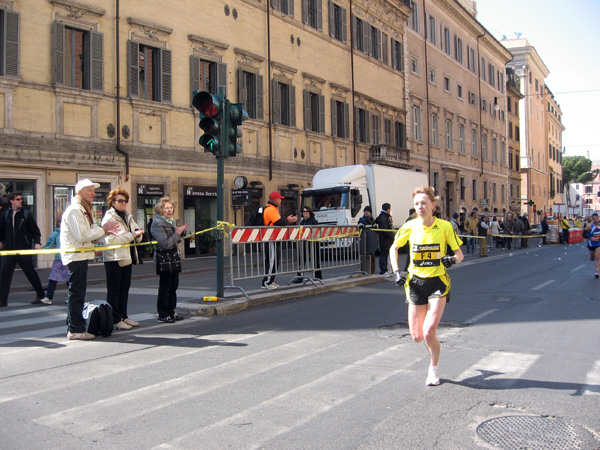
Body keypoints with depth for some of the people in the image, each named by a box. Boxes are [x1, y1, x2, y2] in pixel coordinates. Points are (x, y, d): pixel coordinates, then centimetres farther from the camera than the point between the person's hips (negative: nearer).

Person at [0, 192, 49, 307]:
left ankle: (41, 295, 16)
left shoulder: (26, 214, 1)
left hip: (24, 250, -2)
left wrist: (37, 243, -11)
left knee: (31, 272, 4)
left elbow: (35, 230, 2)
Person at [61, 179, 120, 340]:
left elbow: (89, 234, 18)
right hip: (76, 256, -11)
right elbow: (82, 236, -22)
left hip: (81, 256, 11)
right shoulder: (74, 210, -15)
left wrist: (105, 231, 3)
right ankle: (76, 330, -1)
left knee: (77, 292, 15)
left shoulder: (83, 210, 19)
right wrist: (103, 229, -15)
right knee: (77, 293, -6)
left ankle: (73, 327, 23)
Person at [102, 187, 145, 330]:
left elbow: (136, 230, 21)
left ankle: (123, 316, 22)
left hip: (127, 257, 8)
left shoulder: (128, 216, 15)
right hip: (114, 259, -8)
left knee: (125, 288, 13)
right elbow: (111, 239, -22)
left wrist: (138, 233, -4)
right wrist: (131, 235, -22)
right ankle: (115, 320, 4)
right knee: (114, 290, 0)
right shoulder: (109, 217, -10)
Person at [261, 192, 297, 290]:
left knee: (275, 260, 13)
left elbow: (279, 222, 22)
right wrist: (288, 221, -5)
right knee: (271, 260, -8)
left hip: (274, 239, 11)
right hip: (270, 240, -11)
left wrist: (288, 220, 12)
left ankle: (270, 281, 19)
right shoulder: (270, 209, -15)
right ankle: (266, 283, -3)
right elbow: (279, 223, -22)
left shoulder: (273, 209, 21)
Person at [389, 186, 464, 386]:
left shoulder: (444, 226, -8)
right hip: (415, 282, 3)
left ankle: (434, 369, 12)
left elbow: (460, 253, -1)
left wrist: (452, 259, -24)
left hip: (437, 281, -2)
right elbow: (394, 248, 12)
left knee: (429, 332, -15)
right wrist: (396, 272, 0)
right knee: (416, 336, 3)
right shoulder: (410, 226, -4)